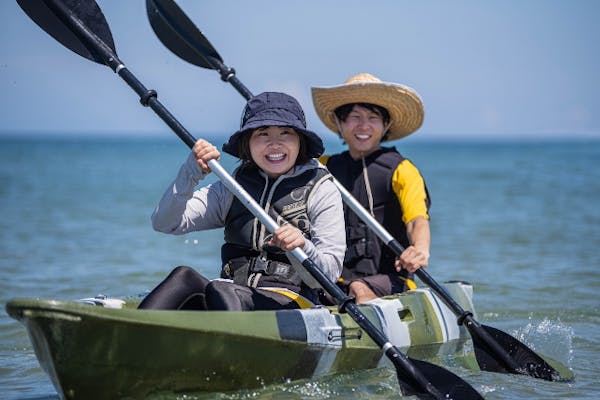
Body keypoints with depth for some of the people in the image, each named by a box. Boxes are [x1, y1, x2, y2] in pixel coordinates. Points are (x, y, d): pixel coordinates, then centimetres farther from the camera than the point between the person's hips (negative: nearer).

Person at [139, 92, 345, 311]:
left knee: (219, 291, -33)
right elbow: (164, 223, 7)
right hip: (231, 291, 4)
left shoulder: (321, 190, 7)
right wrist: (192, 172, -6)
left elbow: (329, 273, -2)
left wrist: (302, 248, -24)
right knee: (184, 275, -27)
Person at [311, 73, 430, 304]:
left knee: (359, 289, -36)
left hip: (390, 281, -3)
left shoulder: (401, 170, 1)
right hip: (337, 280, 3)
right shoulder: (324, 167, 18)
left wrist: (420, 250, -36)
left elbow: (417, 219, -16)